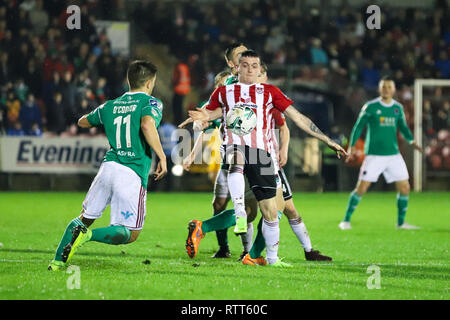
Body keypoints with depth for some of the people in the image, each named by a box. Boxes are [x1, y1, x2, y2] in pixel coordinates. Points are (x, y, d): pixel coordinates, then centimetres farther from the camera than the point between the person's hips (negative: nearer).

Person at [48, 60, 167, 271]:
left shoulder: (110, 106, 17)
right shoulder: (151, 103, 1)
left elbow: (82, 122, 33)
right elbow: (147, 124, -22)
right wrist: (162, 157, -15)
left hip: (108, 167, 5)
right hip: (133, 174, -5)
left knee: (85, 218, 21)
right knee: (130, 234, 2)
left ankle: (57, 261, 8)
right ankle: (88, 235, -21)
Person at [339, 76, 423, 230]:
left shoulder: (398, 108, 8)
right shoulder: (370, 107, -4)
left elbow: (403, 128, 18)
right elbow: (358, 126, 1)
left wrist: (412, 141, 0)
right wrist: (352, 146, -7)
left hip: (393, 155, 4)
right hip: (374, 154, -4)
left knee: (404, 187, 1)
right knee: (361, 187, -10)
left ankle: (401, 222, 16)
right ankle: (346, 220, 3)